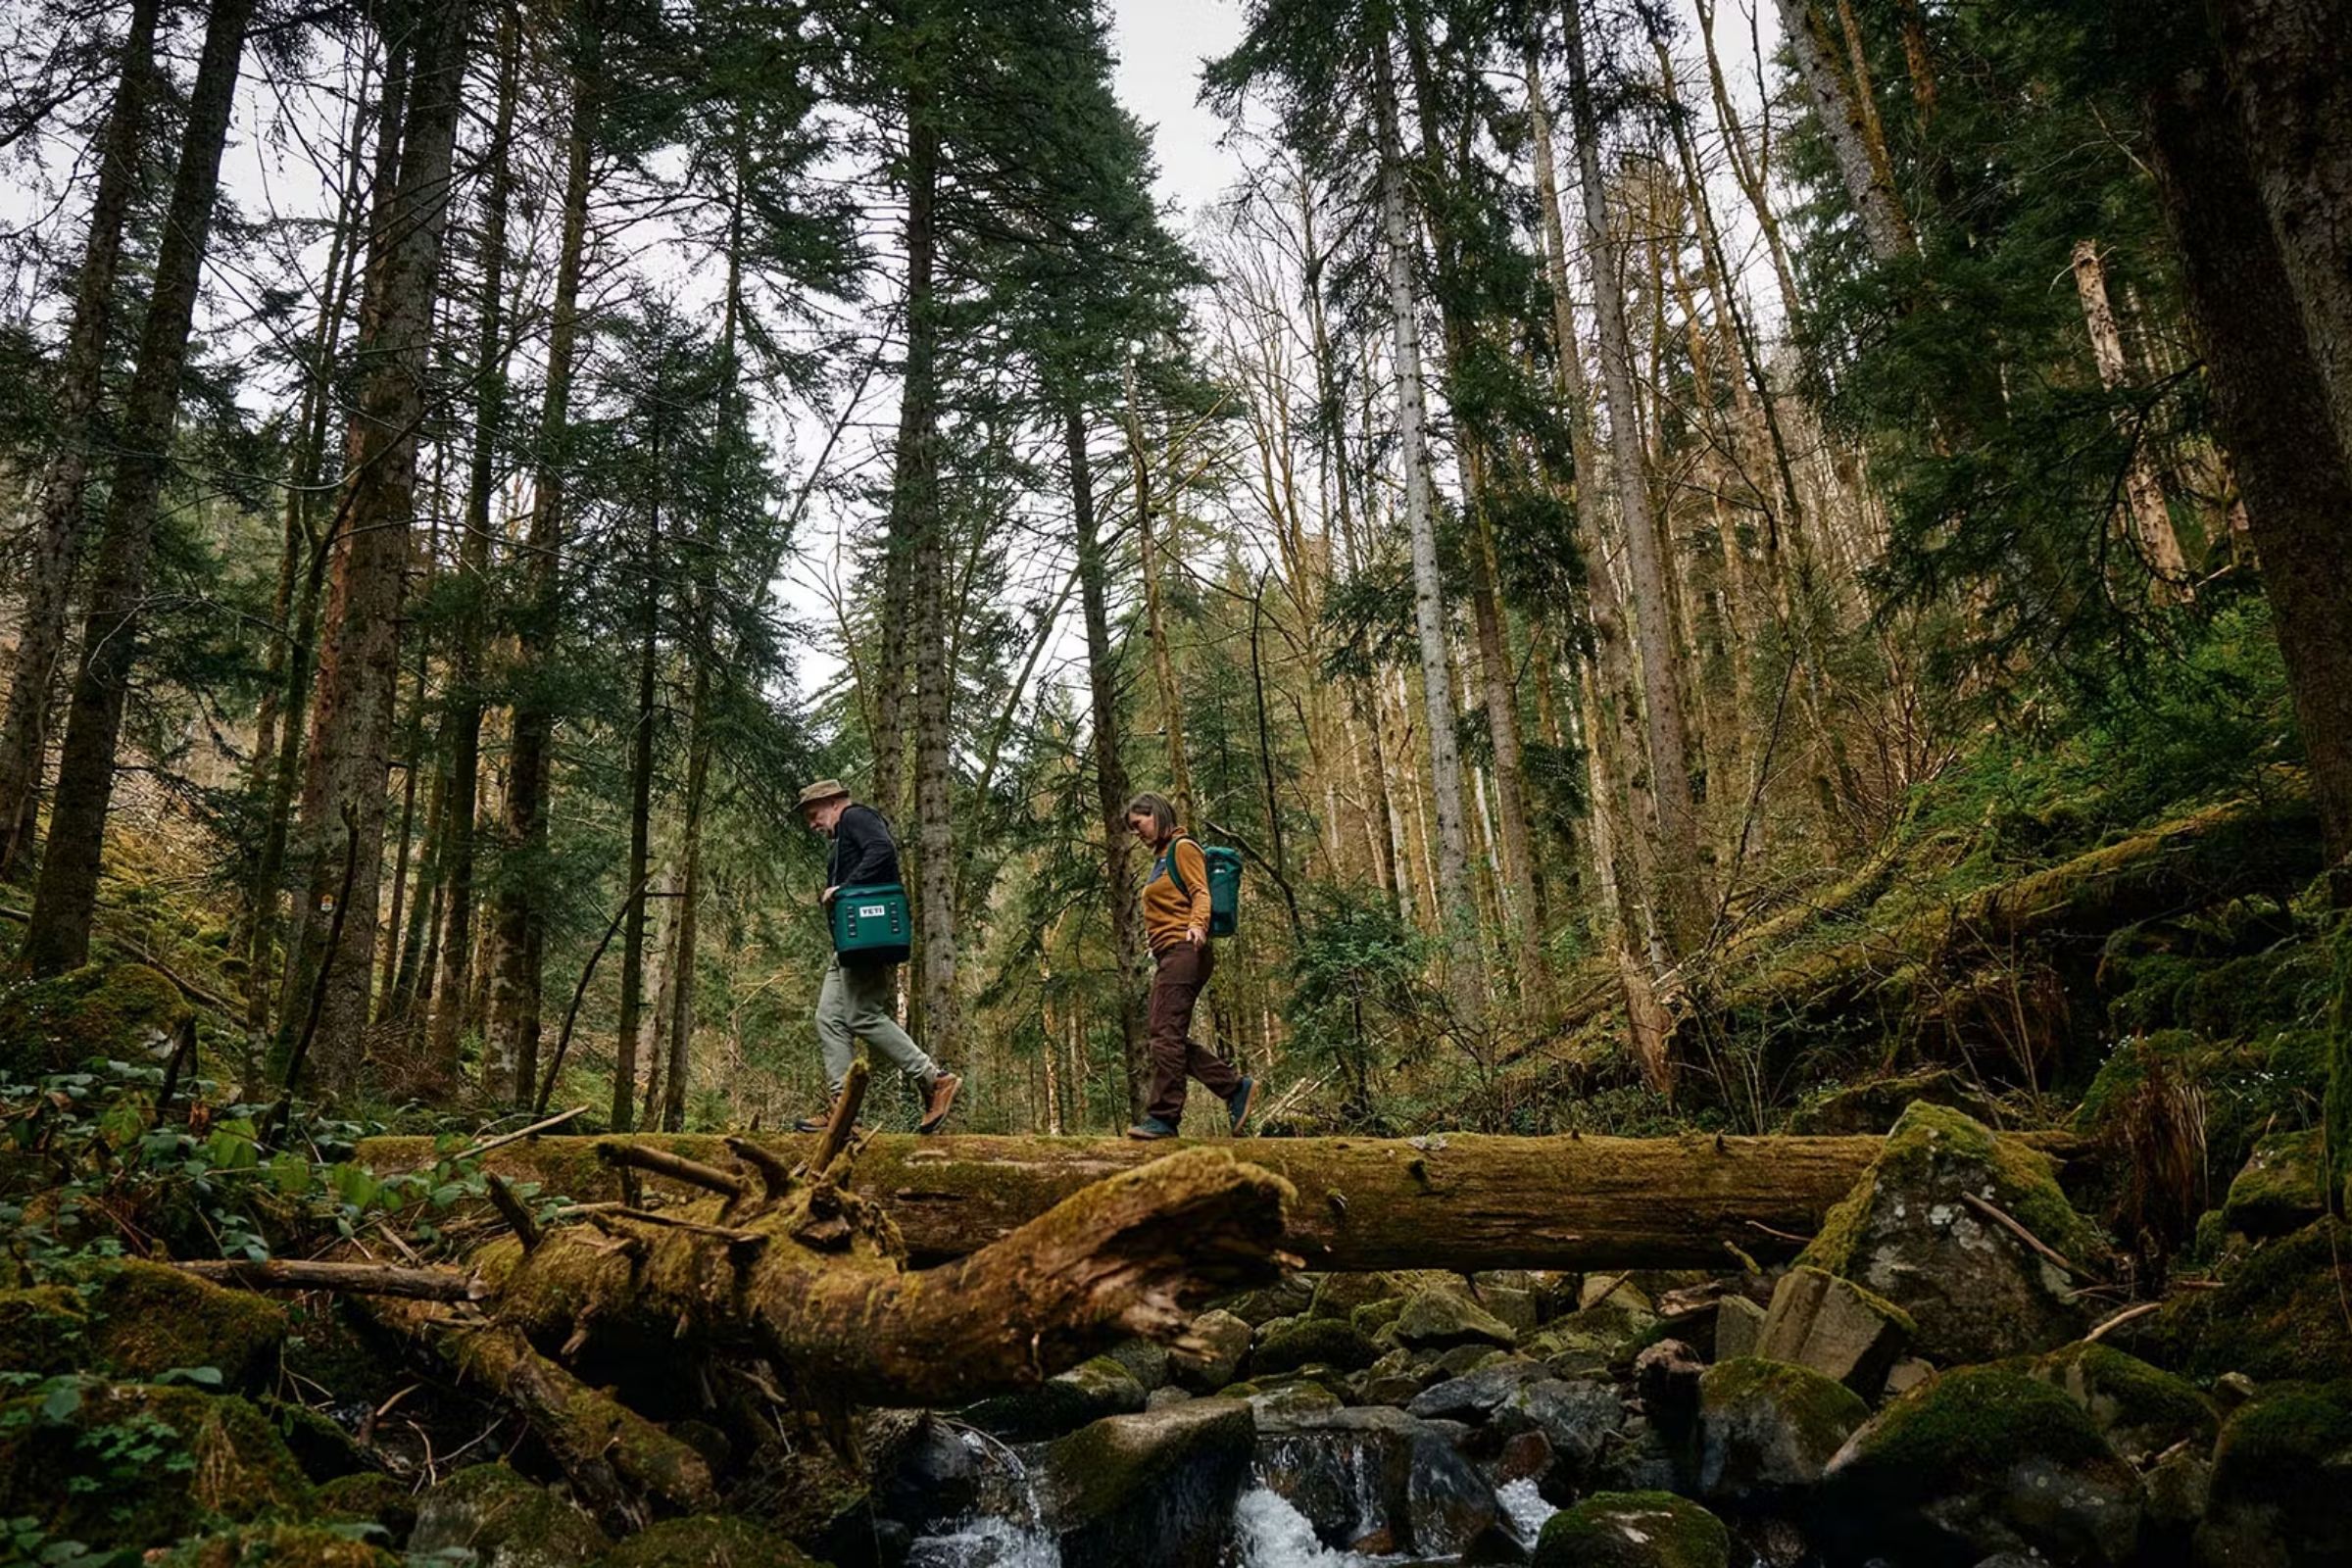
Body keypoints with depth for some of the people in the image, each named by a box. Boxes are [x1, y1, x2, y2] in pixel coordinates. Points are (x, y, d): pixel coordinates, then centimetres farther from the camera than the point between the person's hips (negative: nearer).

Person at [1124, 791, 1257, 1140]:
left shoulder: (1183, 848, -1)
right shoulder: (1162, 857, 25)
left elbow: (1201, 893, -13)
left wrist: (1197, 925, -31)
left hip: (1183, 951, -10)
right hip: (1168, 956, 10)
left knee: (1166, 1034, -13)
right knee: (1171, 1040, 5)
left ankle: (1164, 1118, -11)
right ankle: (1237, 1088, 9)